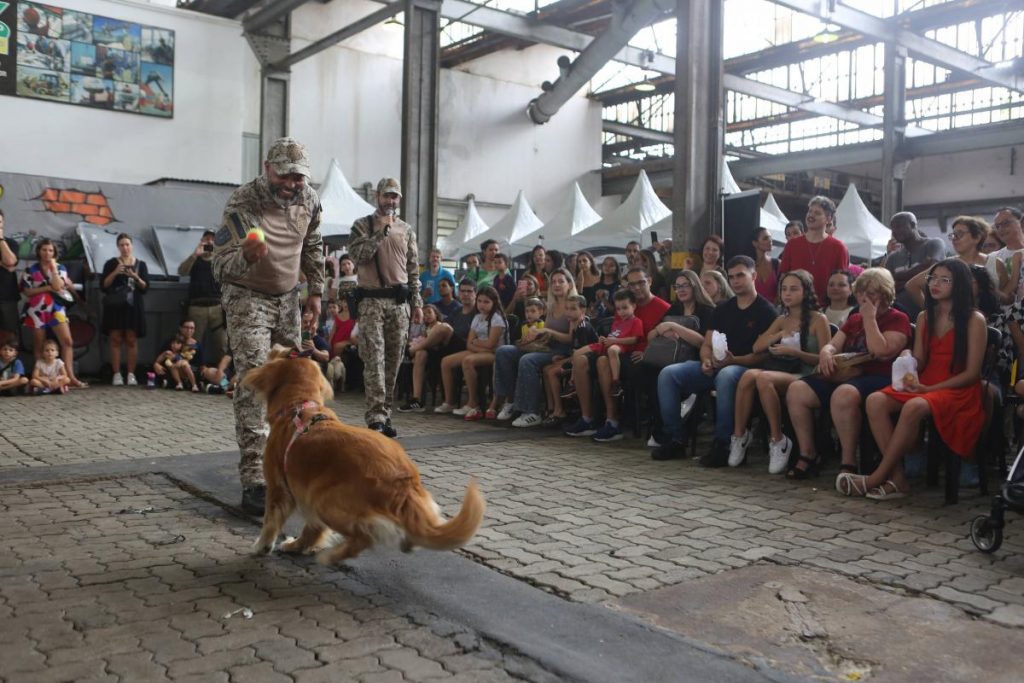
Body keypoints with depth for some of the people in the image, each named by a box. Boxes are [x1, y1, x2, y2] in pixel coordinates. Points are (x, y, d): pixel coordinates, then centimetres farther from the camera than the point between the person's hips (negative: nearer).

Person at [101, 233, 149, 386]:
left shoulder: (141, 264, 9)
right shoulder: (111, 263, 7)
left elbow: (146, 287, 3)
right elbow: (103, 285, 0)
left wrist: (135, 277, -14)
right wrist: (115, 273, -12)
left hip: (133, 307, 1)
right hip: (115, 306, 0)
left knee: (132, 340, -1)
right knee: (115, 340, -3)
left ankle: (131, 374, 2)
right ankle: (117, 374, 0)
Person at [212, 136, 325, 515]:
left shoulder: (309, 201, -6)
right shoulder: (242, 204, -23)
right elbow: (220, 264, -25)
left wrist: (316, 291, 11)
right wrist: (246, 257, -46)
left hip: (287, 298, 6)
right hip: (247, 297, -6)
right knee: (253, 381, -16)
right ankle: (254, 480, -20)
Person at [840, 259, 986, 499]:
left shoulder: (974, 320, -3)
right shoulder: (925, 317, 14)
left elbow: (972, 373, -8)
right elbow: (919, 361, 12)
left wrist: (929, 388, -16)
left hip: (959, 392, -5)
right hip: (923, 386, 6)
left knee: (914, 407, -37)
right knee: (875, 401, -25)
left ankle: (876, 478, -29)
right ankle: (897, 479, -29)